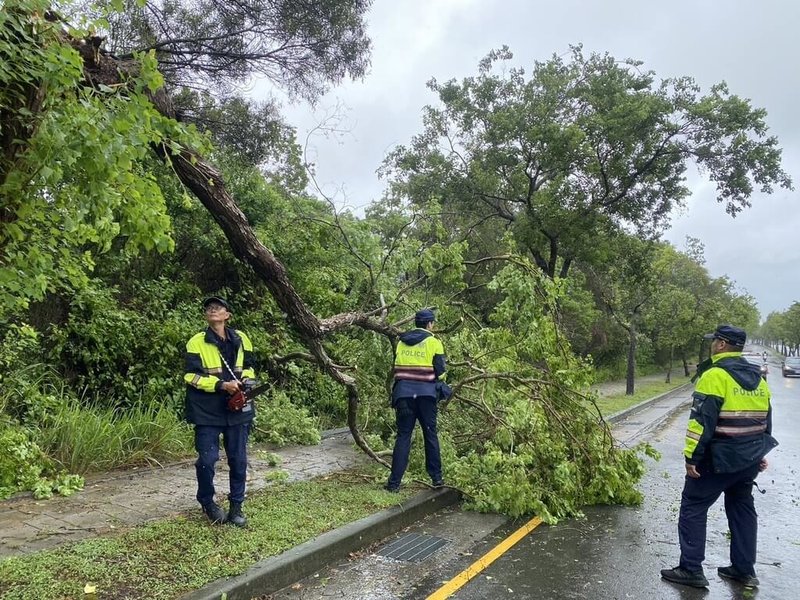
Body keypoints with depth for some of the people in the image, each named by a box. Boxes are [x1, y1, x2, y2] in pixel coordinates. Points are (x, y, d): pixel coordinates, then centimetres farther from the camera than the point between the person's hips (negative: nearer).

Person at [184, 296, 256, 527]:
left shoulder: (241, 339, 7)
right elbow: (191, 376, -10)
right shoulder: (197, 342, -4)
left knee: (238, 460, 7)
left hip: (237, 410, 3)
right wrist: (221, 385, -19)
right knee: (207, 459, -2)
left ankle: (236, 506, 22)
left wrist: (246, 380, -5)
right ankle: (207, 503, 24)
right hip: (207, 411, -3)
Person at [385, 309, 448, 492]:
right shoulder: (433, 343, -1)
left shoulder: (401, 342, 10)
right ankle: (436, 477, 19)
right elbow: (440, 372, -3)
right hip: (426, 393, -2)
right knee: (430, 435, 11)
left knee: (403, 436, 5)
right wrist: (438, 381, 18)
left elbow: (396, 368, 13)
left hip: (403, 392, 2)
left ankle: (394, 482, 3)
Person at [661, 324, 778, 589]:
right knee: (742, 508, 20)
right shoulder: (757, 378, 10)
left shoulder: (715, 375, -17)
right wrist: (760, 453, 25)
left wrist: (691, 456, -17)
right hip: (750, 458, 8)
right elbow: (765, 419, 17)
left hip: (719, 458, -8)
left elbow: (702, 420, -21)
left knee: (693, 507, 2)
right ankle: (745, 570, 28)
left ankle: (691, 569, 5)